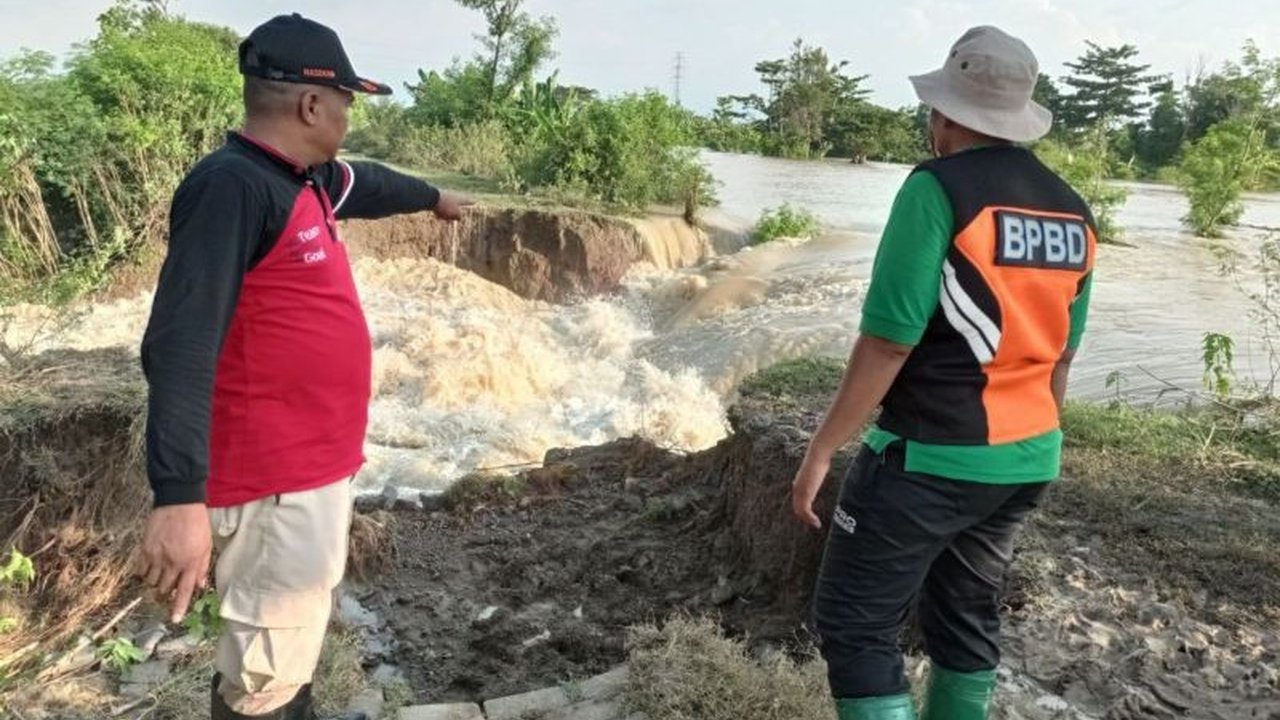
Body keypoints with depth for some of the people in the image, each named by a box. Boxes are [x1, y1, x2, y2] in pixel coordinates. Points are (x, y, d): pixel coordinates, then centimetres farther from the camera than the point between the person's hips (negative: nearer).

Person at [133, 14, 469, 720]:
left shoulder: (306, 178, 8)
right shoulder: (231, 186, -21)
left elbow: (372, 183, 32)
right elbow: (180, 344, -31)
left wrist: (433, 197, 51)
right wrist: (179, 495, -38)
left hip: (319, 467, 10)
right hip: (274, 482, -10)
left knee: (299, 634, 27)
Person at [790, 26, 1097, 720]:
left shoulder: (937, 190, -15)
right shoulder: (1074, 214, 7)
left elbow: (889, 341, -19)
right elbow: (1059, 357, 13)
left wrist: (823, 447, -11)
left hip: (928, 459, -8)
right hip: (1025, 461, 8)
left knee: (855, 624, 3)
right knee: (966, 617, 21)